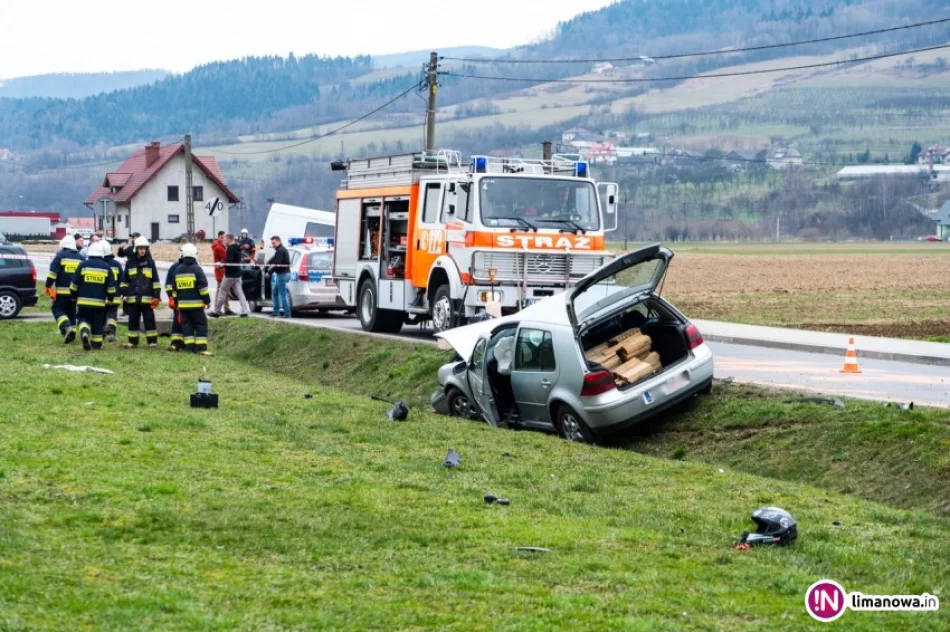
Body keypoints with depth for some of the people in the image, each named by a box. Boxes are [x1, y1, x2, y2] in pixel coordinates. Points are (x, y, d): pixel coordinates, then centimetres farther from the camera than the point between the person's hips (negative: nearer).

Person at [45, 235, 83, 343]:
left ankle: (67, 327, -19)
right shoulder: (80, 258, 12)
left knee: (58, 309, 3)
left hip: (61, 291, -5)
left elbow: (53, 273, -11)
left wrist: (48, 286, -5)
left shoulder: (60, 256, -5)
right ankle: (71, 334, 12)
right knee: (71, 312, 15)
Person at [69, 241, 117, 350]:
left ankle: (84, 333, -21)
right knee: (98, 323, 11)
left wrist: (74, 296, 15)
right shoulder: (106, 267, 3)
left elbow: (74, 284, 1)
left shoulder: (83, 265, -1)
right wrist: (110, 298, 19)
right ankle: (96, 343, 15)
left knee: (83, 319, 7)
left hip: (83, 301, -1)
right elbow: (111, 286, 4)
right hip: (100, 302, 1)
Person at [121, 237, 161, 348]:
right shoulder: (130, 262, 8)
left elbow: (156, 280, 2)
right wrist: (124, 294, 7)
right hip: (133, 298, 2)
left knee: (149, 320, 1)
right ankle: (133, 341, 14)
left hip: (147, 298, -2)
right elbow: (125, 280, 14)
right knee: (133, 321, 7)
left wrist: (156, 296, -3)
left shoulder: (150, 262, 3)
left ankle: (152, 341, 6)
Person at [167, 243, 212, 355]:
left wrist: (176, 302, 23)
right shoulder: (196, 269, -9)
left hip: (182, 304, 5)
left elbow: (174, 288, 15)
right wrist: (207, 300, -3)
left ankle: (189, 346, 5)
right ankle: (201, 347, -10)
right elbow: (203, 287, -11)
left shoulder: (177, 270, 8)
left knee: (186, 325, 10)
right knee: (201, 324, -1)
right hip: (196, 303, -5)